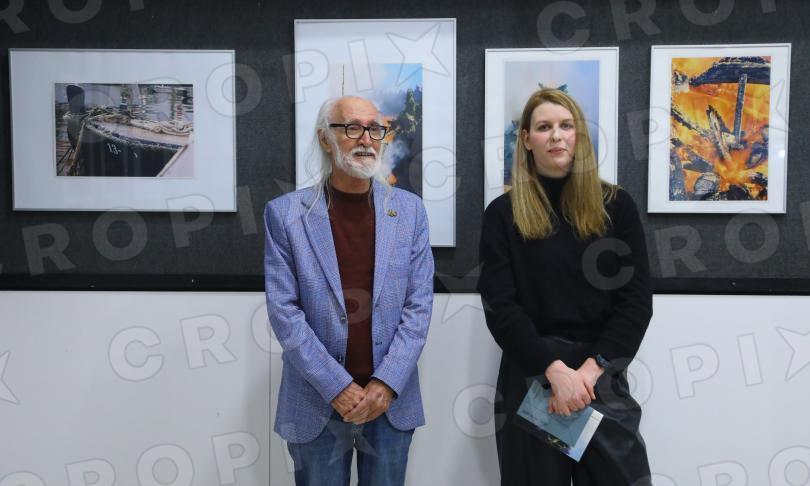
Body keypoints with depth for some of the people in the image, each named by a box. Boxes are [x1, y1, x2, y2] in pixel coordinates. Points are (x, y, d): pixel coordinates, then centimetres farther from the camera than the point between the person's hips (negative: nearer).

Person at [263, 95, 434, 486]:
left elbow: (419, 304, -1)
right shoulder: (285, 213, -4)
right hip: (317, 404, -1)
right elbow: (283, 310, -8)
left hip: (391, 401, 2)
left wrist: (385, 384, -10)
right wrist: (337, 387, -12)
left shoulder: (409, 210, 2)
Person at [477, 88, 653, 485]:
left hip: (603, 377, 1)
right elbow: (500, 307, -7)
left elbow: (636, 299, -2)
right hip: (530, 377, -1)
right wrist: (554, 368, -18)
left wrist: (592, 367, -13)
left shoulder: (616, 205, 3)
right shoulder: (503, 213, 0)